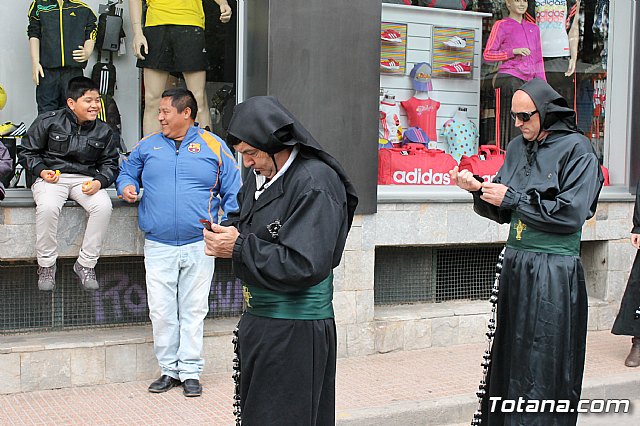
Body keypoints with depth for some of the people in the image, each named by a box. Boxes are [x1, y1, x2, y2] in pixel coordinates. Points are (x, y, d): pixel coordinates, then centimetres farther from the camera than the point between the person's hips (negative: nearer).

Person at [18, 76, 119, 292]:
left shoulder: (104, 131, 7)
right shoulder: (49, 121, -1)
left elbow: (110, 164, 12)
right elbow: (26, 151, 7)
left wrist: (99, 181, -9)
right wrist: (41, 170, -12)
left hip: (86, 179, 2)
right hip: (51, 177, -2)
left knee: (103, 206, -29)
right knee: (47, 207, -35)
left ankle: (86, 265, -13)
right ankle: (46, 265, -13)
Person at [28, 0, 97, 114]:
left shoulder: (83, 9, 10)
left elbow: (90, 37, 10)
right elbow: (34, 35, 9)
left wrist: (87, 53, -11)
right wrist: (35, 63, -1)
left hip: (73, 68, 0)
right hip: (47, 70, 0)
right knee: (46, 111, -2)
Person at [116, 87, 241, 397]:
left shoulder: (213, 146, 4)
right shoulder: (148, 146, 10)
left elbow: (232, 191, 4)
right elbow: (127, 171, 23)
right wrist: (126, 186, 0)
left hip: (199, 245, -2)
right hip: (158, 246, 2)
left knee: (194, 310, 5)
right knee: (161, 311, 3)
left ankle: (190, 371, 13)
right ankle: (169, 369, 17)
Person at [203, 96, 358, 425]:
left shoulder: (315, 183, -18)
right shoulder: (261, 176, 8)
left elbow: (303, 266, -24)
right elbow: (243, 217, 24)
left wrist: (239, 247, -20)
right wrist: (227, 230, 0)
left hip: (295, 332, -8)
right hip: (258, 321, 8)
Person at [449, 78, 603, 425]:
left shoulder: (577, 150, -7)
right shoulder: (518, 148, 11)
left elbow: (570, 214, -16)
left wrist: (512, 197, -12)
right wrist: (478, 189, -5)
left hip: (554, 272, -6)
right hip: (515, 265, 6)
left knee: (542, 367, 1)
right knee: (509, 357, 11)